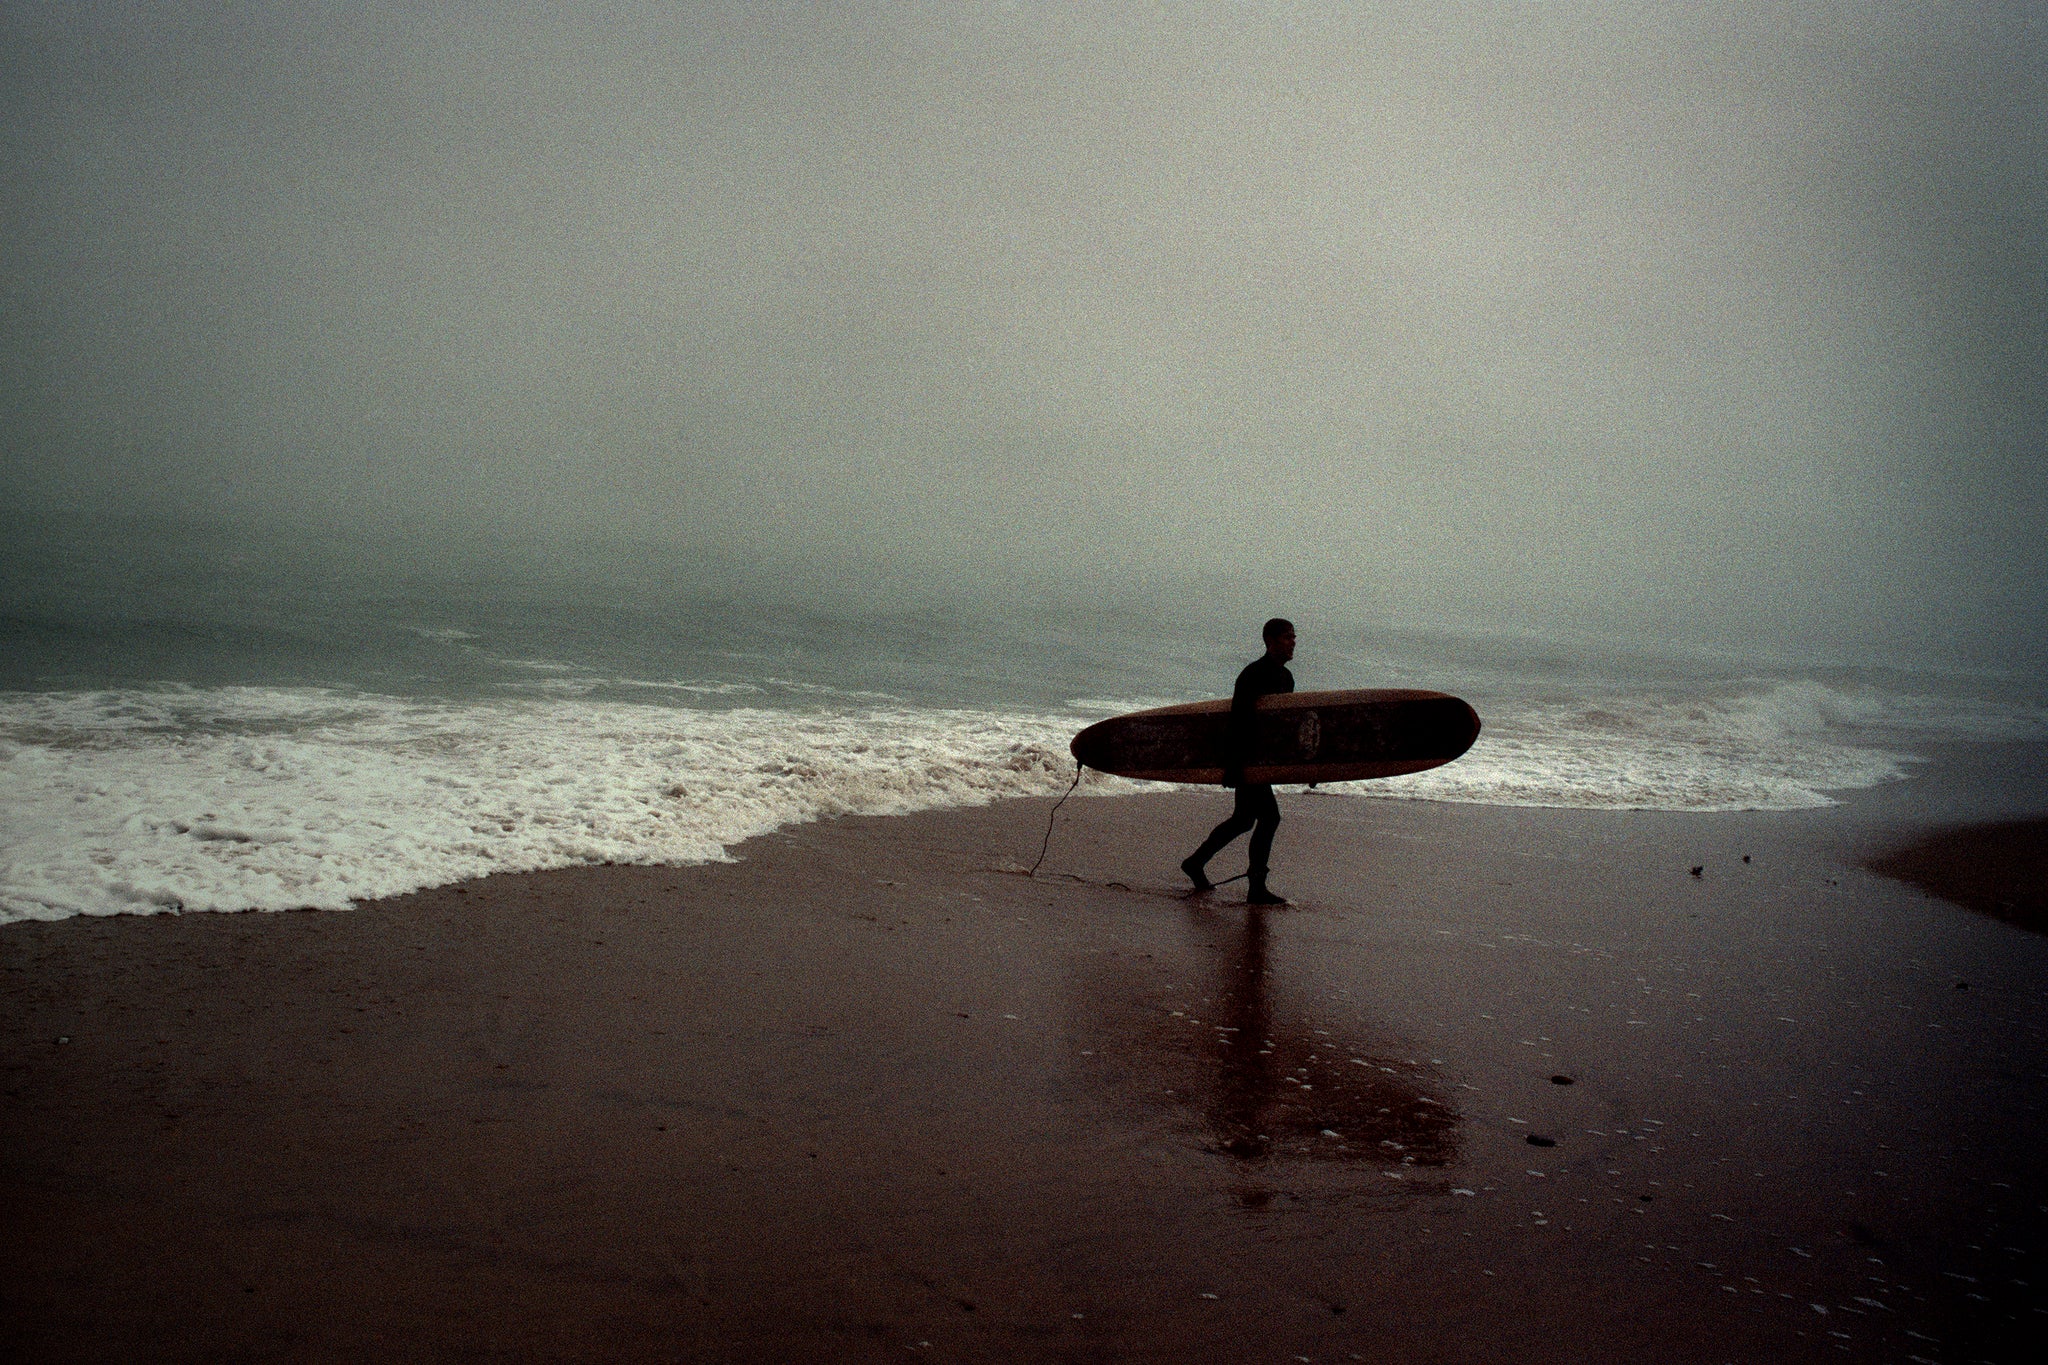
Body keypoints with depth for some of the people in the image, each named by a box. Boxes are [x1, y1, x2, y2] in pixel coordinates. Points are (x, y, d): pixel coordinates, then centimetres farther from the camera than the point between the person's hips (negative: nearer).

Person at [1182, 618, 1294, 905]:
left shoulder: (1285, 677, 14)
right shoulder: (1253, 674, -16)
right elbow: (1238, 720, -22)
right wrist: (1234, 765, -27)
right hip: (1245, 756, -10)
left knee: (1244, 819, 17)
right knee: (1269, 817, -11)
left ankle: (1196, 862, 31)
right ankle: (1256, 890, -4)